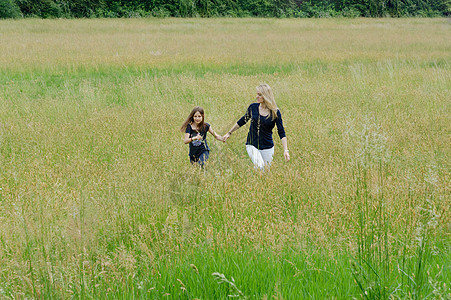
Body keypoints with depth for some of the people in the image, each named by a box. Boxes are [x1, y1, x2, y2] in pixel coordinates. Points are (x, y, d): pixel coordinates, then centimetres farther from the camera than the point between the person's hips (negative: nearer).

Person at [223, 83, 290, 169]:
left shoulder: (275, 112, -7)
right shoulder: (253, 107, -1)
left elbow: (281, 133, -8)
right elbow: (243, 121, 15)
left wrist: (286, 150, -18)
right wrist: (229, 133, 22)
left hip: (267, 147, 0)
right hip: (252, 145, 0)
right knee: (259, 167, -23)